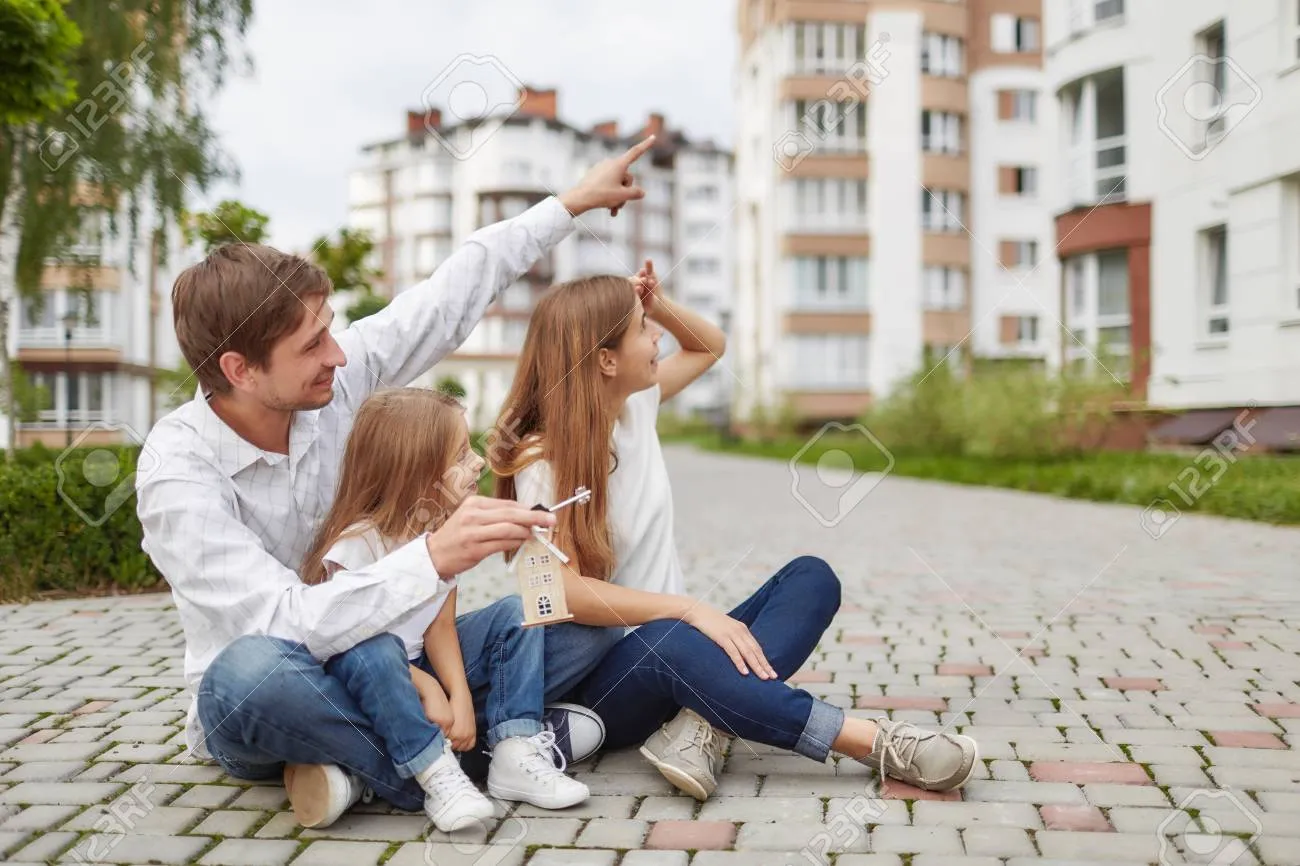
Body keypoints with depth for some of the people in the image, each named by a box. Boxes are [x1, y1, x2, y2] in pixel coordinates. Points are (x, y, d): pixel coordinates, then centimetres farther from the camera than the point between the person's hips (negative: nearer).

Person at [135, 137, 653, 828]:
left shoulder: (339, 375, -9)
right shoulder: (177, 472, -23)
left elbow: (450, 298, 3)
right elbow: (283, 623, -33)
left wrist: (570, 204, 9)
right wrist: (433, 557, -45)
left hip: (369, 667, 6)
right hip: (253, 711, -5)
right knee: (256, 671, -42)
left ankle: (364, 765, -13)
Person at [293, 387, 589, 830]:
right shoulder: (357, 543, -23)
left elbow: (440, 626, -6)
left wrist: (460, 694, -21)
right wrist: (425, 687, -26)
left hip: (424, 662, 6)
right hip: (367, 677, -6)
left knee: (515, 614, -7)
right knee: (374, 650, -39)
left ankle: (515, 757, -17)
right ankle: (436, 774, -31)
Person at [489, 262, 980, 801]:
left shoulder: (635, 403, 6)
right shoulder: (542, 460, -14)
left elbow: (709, 346, 24)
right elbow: (566, 591, -25)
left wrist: (657, 303, 3)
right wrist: (692, 610, -33)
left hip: (672, 642, 8)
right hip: (601, 683, -8)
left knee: (811, 577, -11)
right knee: (670, 644, -41)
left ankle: (704, 724, -33)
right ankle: (879, 743, -37)